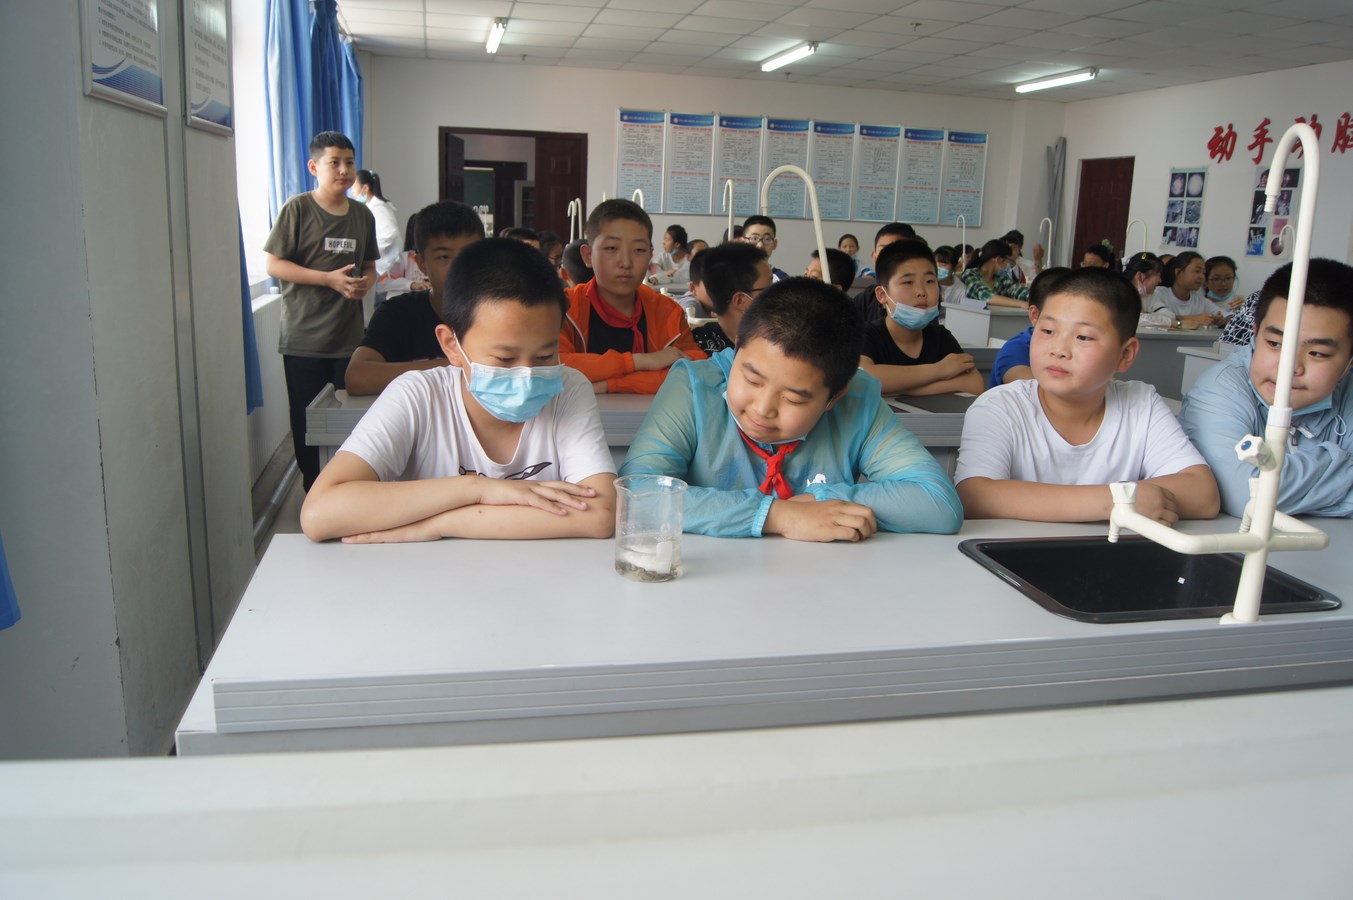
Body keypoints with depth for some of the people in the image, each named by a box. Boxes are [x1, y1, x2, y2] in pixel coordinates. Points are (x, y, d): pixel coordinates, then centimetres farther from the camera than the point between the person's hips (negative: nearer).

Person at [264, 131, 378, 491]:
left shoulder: (362, 215, 11)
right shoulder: (298, 208, -4)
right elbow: (274, 265, -7)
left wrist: (365, 282, -4)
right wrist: (330, 279, -16)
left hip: (349, 336, 4)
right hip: (304, 337, -4)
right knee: (307, 420, 5)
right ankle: (312, 486, 20)